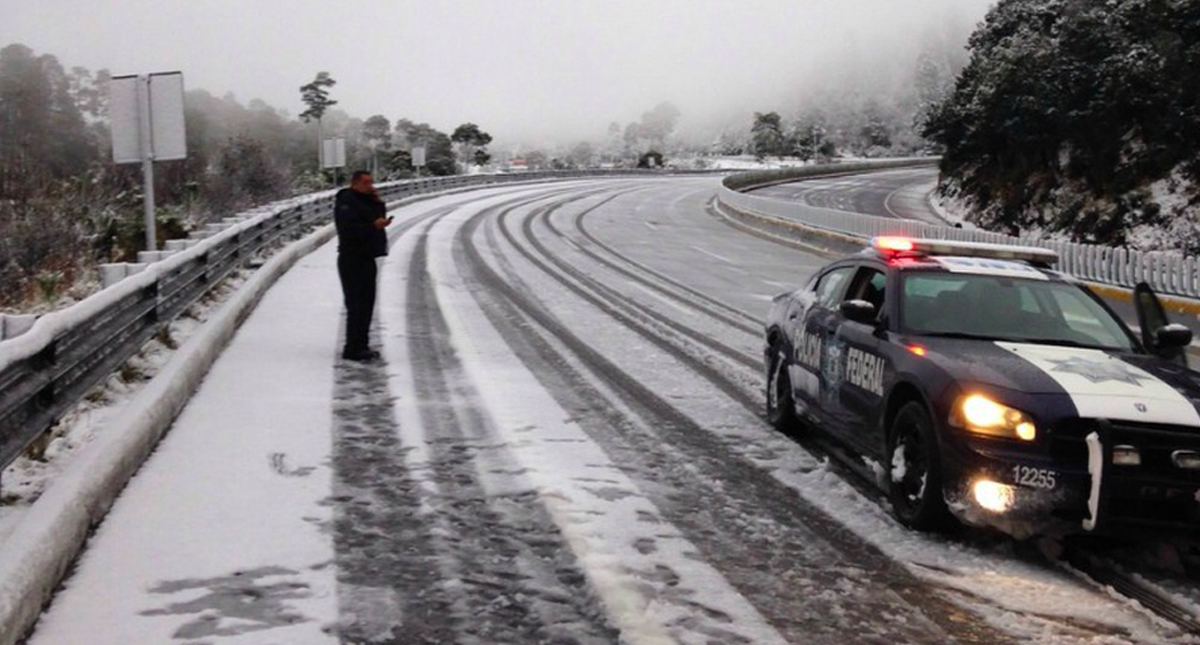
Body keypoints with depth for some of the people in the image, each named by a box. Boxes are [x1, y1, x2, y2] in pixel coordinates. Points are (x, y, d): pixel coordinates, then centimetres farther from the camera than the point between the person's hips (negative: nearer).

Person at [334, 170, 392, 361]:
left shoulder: (365, 201, 19)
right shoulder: (346, 202, -12)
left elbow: (379, 216, 16)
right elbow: (349, 229, -23)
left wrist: (378, 204, 1)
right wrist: (373, 226, -28)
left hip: (367, 259, 10)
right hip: (353, 260, -10)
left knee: (366, 303, 13)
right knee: (357, 304, -11)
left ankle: (360, 345, 21)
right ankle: (353, 349, -9)